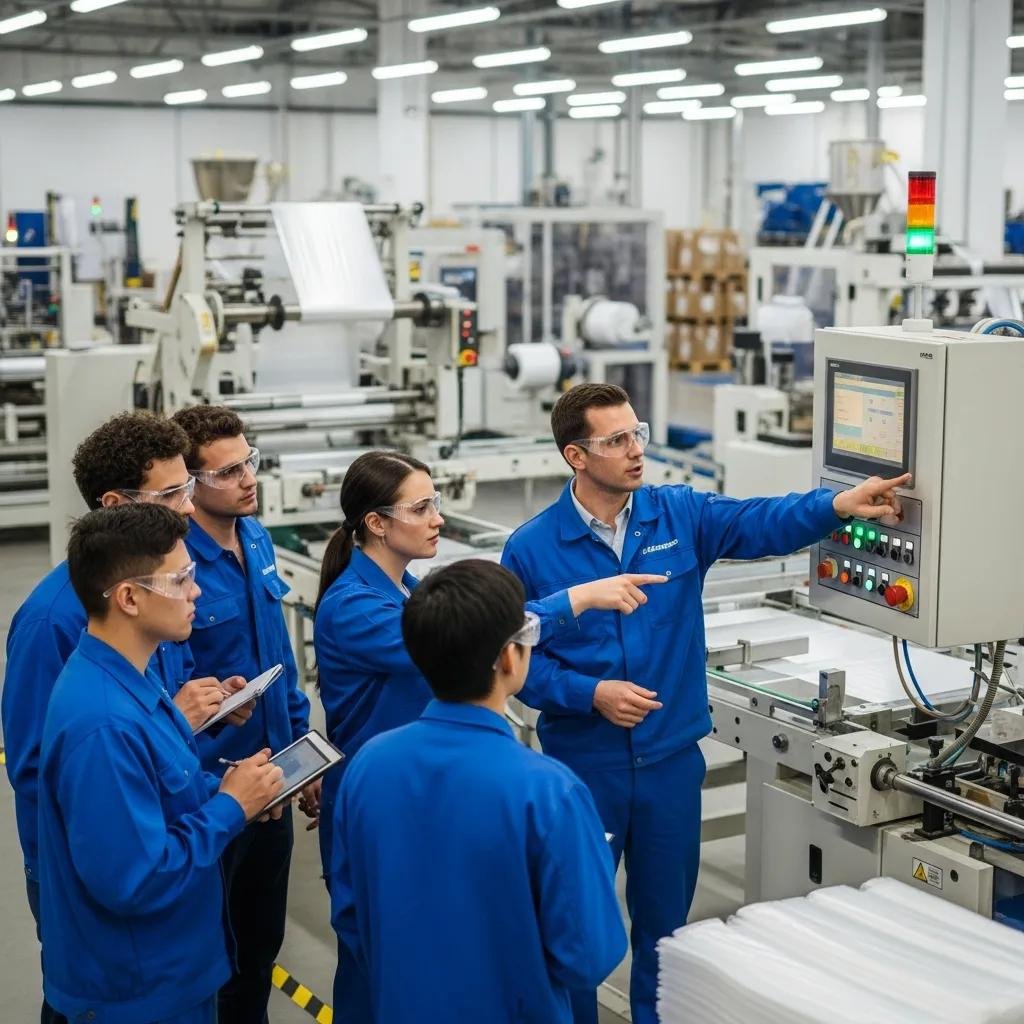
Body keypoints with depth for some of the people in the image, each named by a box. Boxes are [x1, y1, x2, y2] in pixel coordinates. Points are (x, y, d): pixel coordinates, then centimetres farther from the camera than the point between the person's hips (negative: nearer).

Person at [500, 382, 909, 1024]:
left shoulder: (680, 515, -1)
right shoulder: (532, 550, -6)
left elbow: (761, 523, -16)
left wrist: (838, 504, -32)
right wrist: (591, 693, -17)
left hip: (672, 756, 2)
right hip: (583, 761, -2)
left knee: (666, 917, 15)